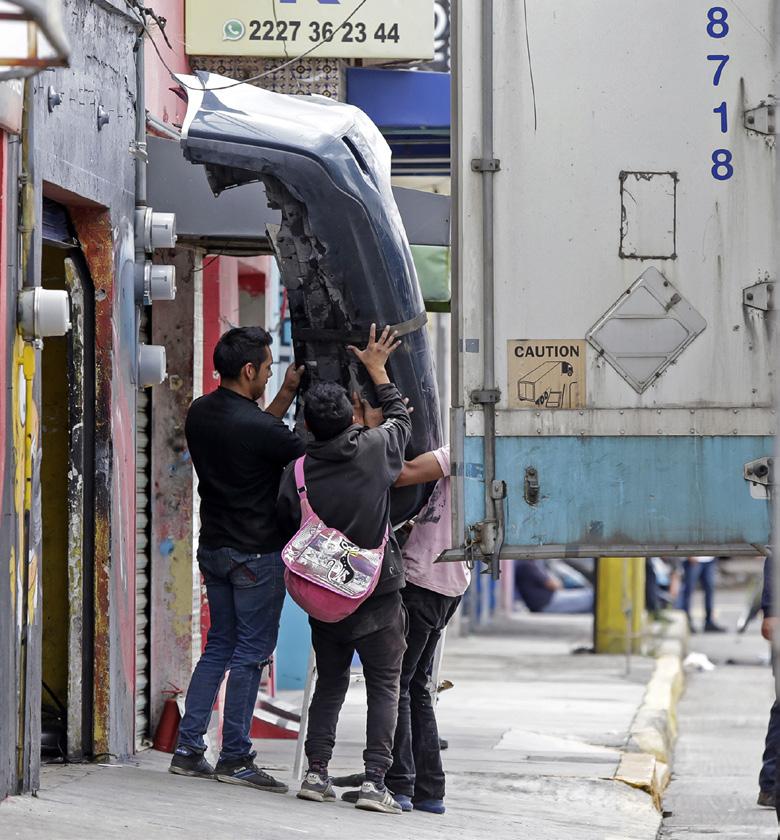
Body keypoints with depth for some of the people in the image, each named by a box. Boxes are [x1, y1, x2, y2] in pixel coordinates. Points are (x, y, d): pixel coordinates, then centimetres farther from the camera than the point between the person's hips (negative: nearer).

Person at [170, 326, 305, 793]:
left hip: (214, 548, 8)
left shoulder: (200, 413, 5)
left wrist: (287, 394, 17)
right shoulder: (254, 425, -21)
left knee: (220, 646, 15)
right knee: (252, 651, 0)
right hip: (256, 553, -8)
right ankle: (235, 758, 3)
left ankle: (188, 749, 12)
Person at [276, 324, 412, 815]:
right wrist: (378, 371, 24)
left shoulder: (296, 474, -6)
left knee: (330, 684, 16)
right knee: (385, 688, 3)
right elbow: (401, 420, 13)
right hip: (379, 595, -2)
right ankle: (375, 780, -7)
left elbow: (288, 531, 4)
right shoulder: (375, 450, -9)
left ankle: (317, 772, 9)